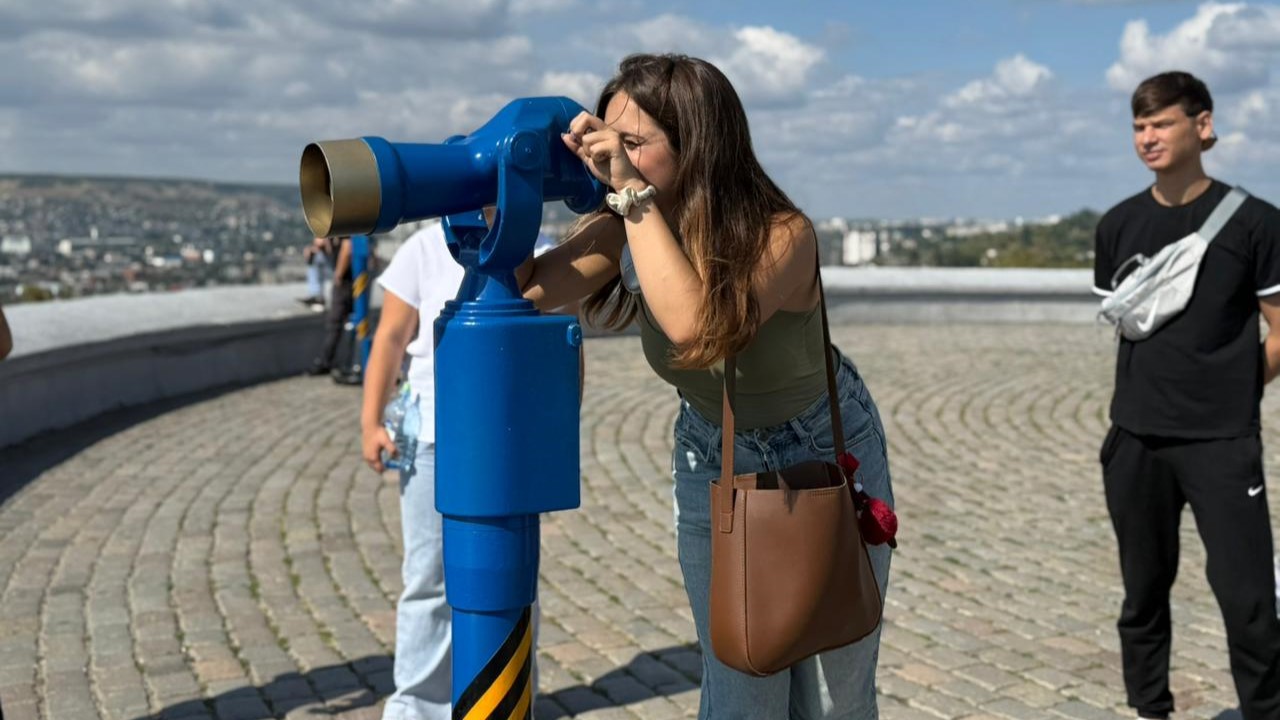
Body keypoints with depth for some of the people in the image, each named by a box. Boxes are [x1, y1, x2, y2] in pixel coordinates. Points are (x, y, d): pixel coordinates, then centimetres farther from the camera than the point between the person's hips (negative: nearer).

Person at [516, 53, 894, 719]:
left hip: (829, 459, -3)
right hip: (714, 466, 3)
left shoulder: (783, 233, -31)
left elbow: (698, 325, -48)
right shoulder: (622, 234, -17)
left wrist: (633, 192, -45)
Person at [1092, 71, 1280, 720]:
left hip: (1222, 442, -4)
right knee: (1144, 589, 13)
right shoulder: (1118, 225, 7)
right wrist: (1158, 389, 9)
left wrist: (1228, 390, -2)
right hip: (1135, 439, 4)